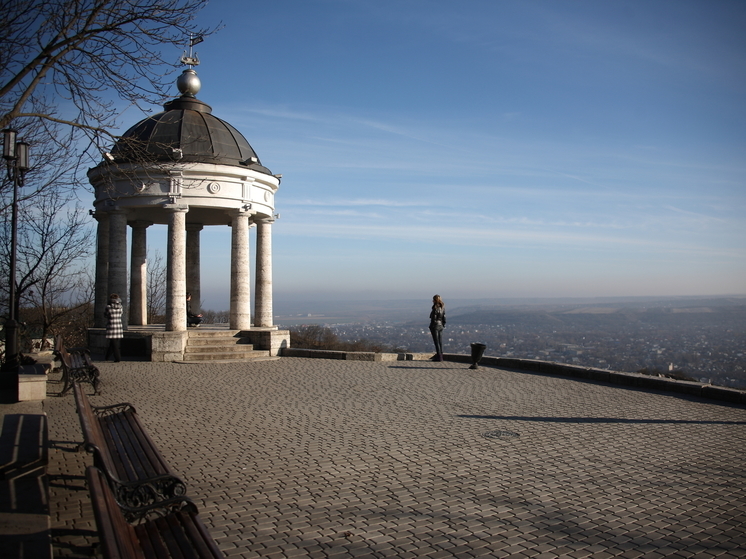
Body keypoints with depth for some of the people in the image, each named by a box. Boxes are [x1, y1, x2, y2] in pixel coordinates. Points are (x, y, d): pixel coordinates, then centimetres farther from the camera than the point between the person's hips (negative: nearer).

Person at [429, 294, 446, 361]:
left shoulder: (435, 308, -15)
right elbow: (444, 317, 10)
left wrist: (431, 328, -12)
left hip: (435, 326, -7)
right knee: (440, 342, 11)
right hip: (441, 326, 7)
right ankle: (440, 356, 16)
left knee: (437, 342, -3)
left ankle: (439, 357, -2)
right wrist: (443, 325, 17)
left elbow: (433, 318, -17)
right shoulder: (442, 307, 7)